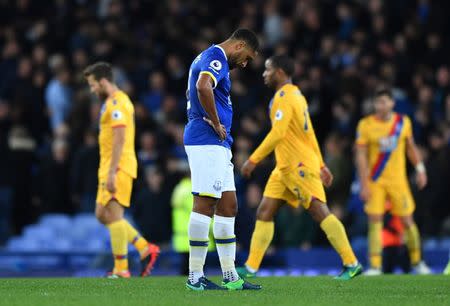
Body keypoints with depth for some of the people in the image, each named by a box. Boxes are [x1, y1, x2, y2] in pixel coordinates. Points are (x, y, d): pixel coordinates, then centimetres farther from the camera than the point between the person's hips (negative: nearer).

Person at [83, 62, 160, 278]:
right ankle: (145, 249, 10)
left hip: (117, 169, -10)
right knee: (102, 215, 11)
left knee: (113, 215, -10)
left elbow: (120, 139, -21)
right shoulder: (114, 102, 20)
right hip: (109, 168, 10)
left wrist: (112, 173, -24)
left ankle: (121, 269, -10)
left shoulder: (116, 103, -12)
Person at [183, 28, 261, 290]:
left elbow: (196, 90, 38)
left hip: (218, 145, 11)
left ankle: (231, 277, 12)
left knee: (228, 206, 10)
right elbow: (203, 87, -31)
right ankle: (195, 277, -9)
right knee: (206, 204, -10)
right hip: (208, 142, -11)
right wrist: (216, 124, -20)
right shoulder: (217, 58, -11)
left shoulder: (210, 58, 22)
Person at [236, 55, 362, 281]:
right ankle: (251, 268, 4)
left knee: (320, 213, -11)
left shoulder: (284, 97, -13)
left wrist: (253, 160, -22)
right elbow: (309, 134, 21)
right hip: (285, 168, 10)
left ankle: (352, 264, -11)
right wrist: (321, 165, 23)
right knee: (264, 212, 5)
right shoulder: (296, 95, 19)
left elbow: (277, 134, -23)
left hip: (299, 167, -10)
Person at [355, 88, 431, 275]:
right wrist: (364, 184, -13)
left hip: (398, 179, 2)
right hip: (375, 181, -2)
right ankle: (375, 266, -7)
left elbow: (411, 147, 15)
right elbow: (361, 156, -8)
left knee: (407, 220, 3)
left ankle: (416, 262, 20)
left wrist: (420, 169, 9)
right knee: (375, 221, -9)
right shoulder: (366, 125, -8)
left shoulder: (403, 122, 0)